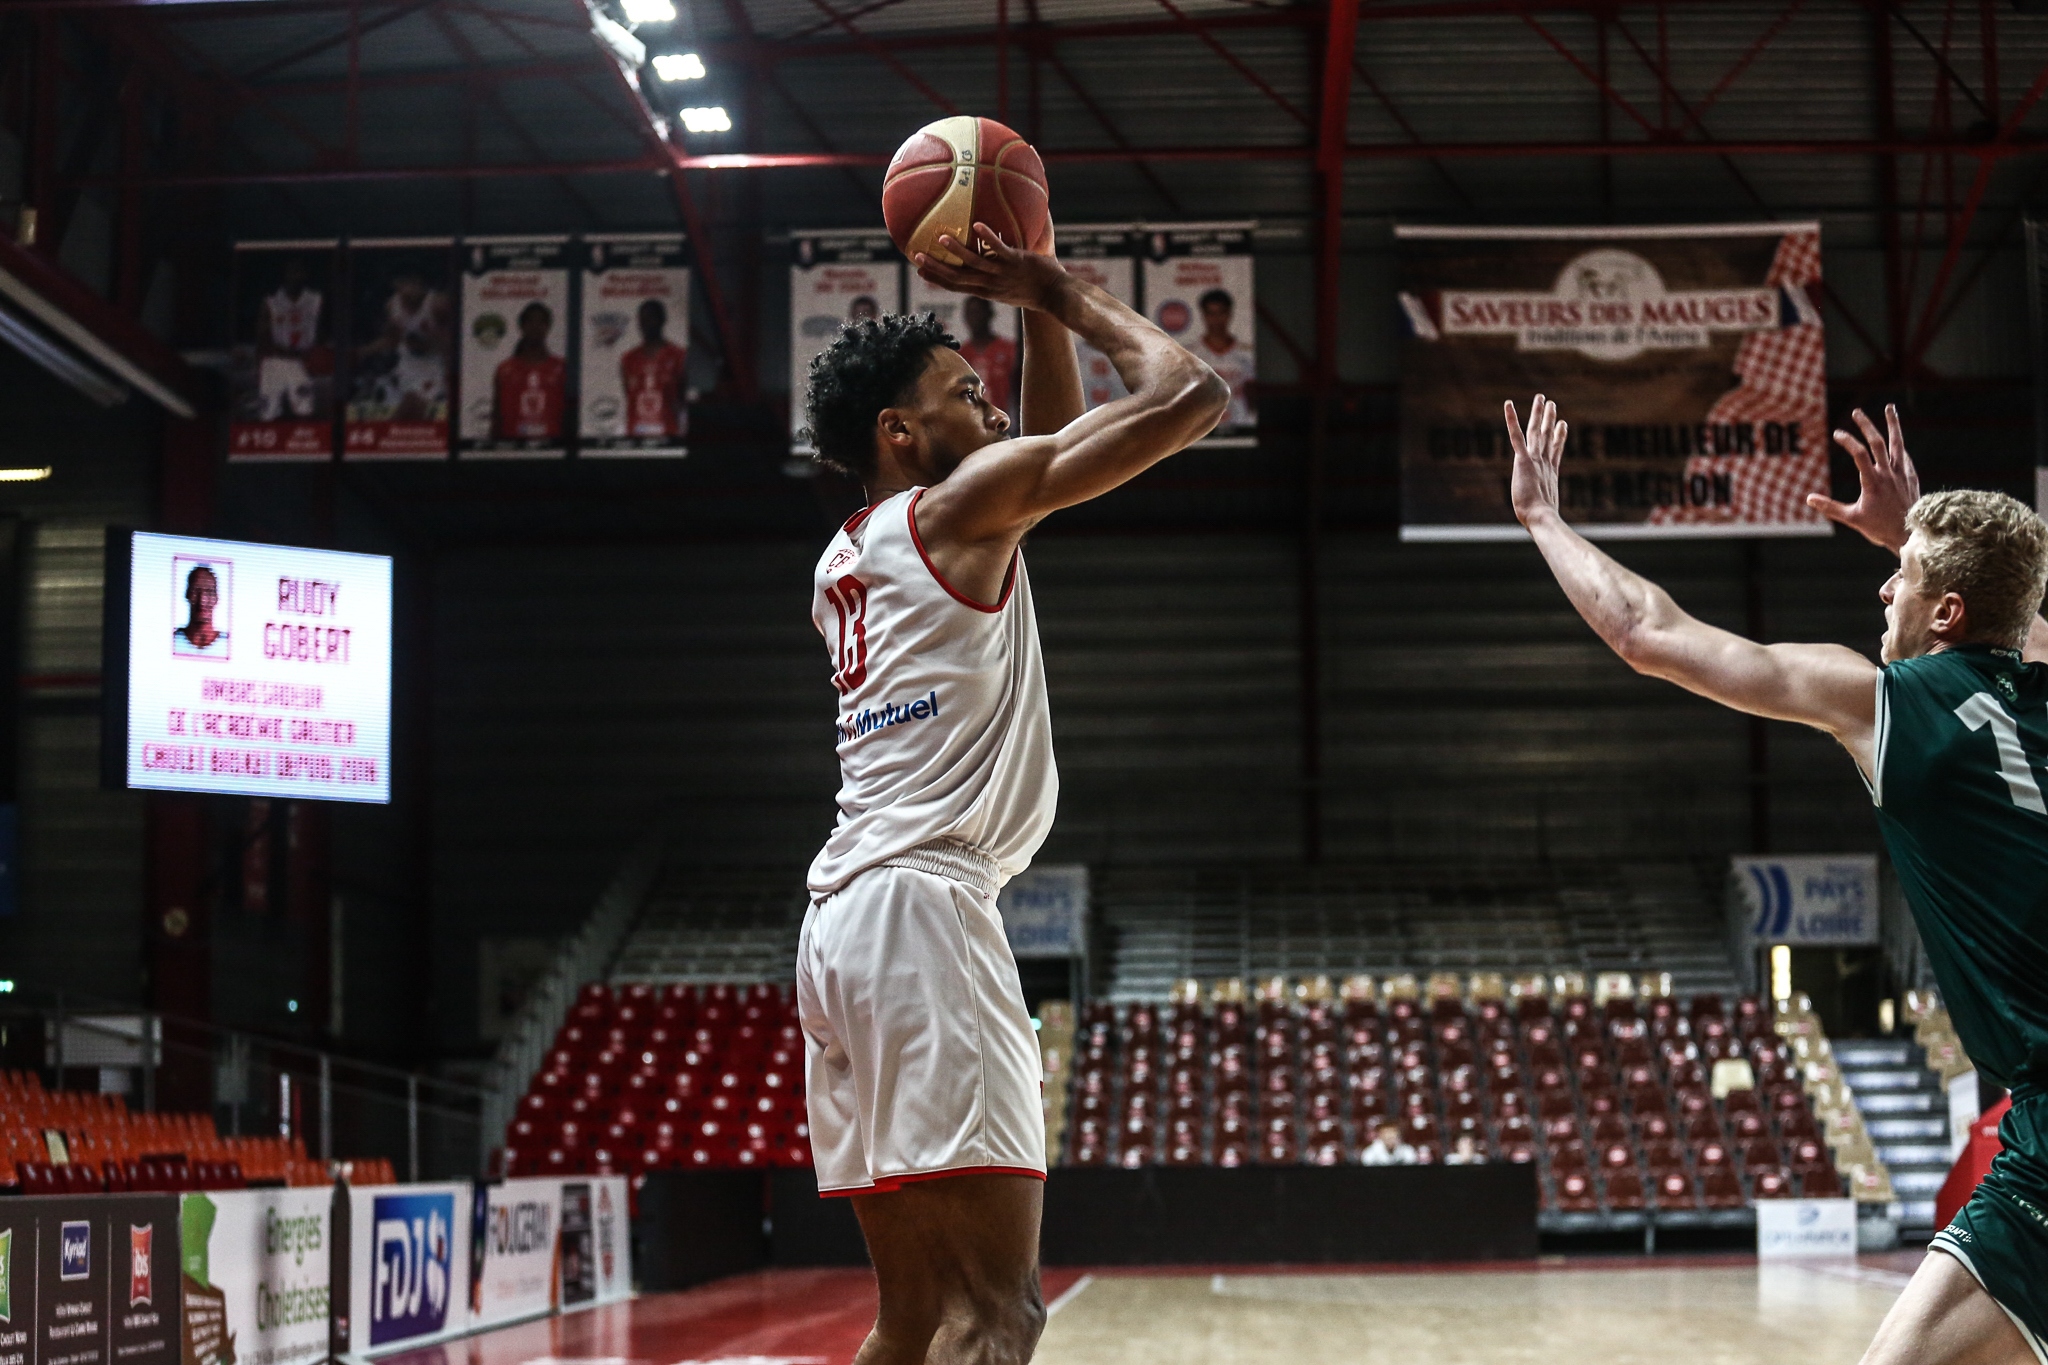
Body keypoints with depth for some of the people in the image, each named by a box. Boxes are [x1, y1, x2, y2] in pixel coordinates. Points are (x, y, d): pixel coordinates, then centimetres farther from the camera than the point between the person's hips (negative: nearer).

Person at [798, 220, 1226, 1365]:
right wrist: (1068, 296, 11)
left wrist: (1039, 313, 28)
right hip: (923, 905, -9)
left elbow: (1048, 456, 37)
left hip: (842, 925, 10)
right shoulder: (963, 501, 0)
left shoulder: (846, 559, 23)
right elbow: (1191, 392, -3)